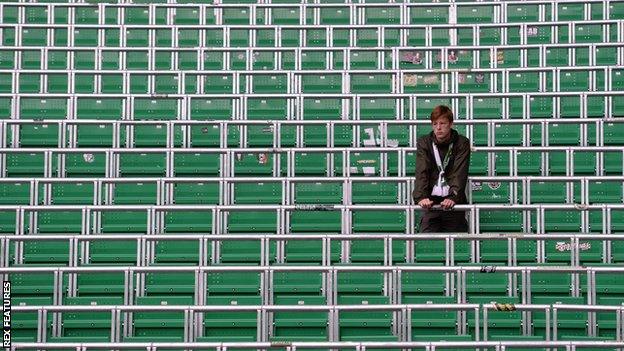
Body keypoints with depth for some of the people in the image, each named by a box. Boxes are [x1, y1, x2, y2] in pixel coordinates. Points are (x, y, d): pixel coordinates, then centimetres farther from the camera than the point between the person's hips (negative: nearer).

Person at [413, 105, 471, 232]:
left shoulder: (462, 143, -1)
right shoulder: (424, 143, 3)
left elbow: (460, 173, -12)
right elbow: (421, 172, -10)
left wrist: (453, 197, -28)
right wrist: (421, 197, -27)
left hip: (453, 201, -1)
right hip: (431, 200, 1)